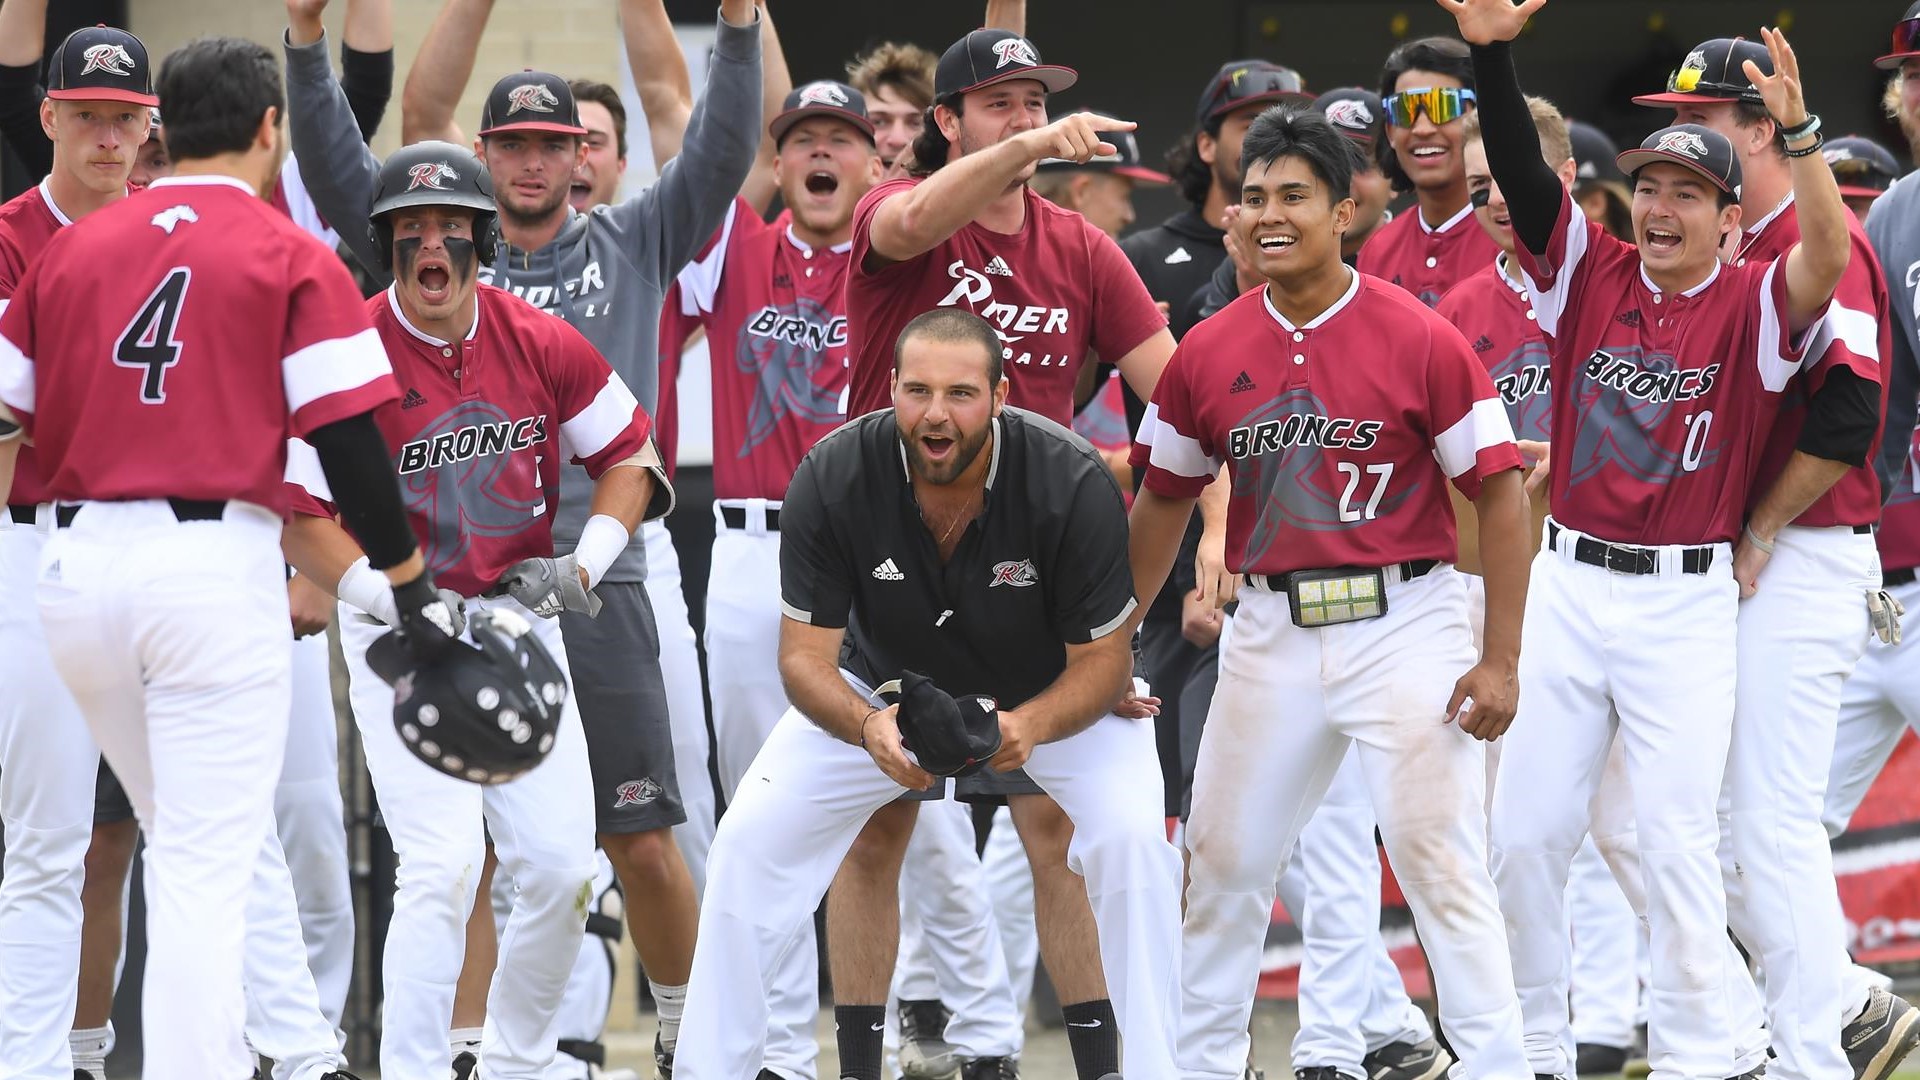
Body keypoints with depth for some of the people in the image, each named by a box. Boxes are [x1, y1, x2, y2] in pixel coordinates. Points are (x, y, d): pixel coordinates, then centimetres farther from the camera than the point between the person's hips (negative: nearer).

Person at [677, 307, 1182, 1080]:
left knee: (1132, 837, -25)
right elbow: (805, 654, -23)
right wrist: (869, 727, -45)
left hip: (1051, 692, -1)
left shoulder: (1073, 484, -32)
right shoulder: (831, 480, -28)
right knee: (750, 839, -11)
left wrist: (1027, 727, -44)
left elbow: (1101, 660, -23)